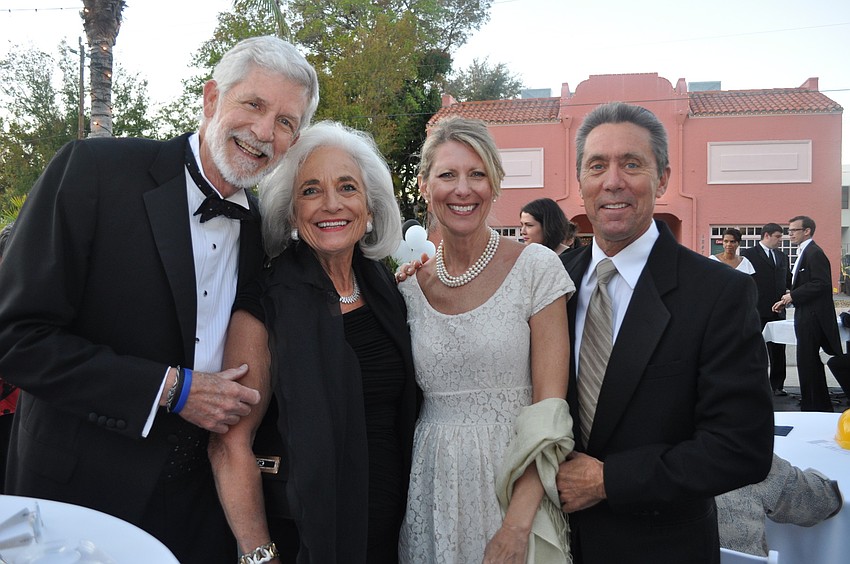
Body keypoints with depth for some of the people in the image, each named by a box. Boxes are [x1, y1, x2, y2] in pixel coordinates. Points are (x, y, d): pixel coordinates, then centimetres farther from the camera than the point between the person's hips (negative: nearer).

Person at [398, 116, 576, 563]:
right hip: (433, 485, 3)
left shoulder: (536, 267, -8)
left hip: (515, 481, -3)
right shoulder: (409, 284, 2)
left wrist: (518, 523, -20)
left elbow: (550, 408, -13)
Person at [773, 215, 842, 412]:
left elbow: (821, 284, -22)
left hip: (812, 316, -11)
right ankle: (822, 406, 26)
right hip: (807, 316, 11)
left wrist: (793, 296, -18)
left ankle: (811, 406, 1)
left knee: (806, 363, -6)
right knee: (812, 363, 16)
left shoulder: (814, 253, -14)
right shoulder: (805, 253, 17)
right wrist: (788, 299, 10)